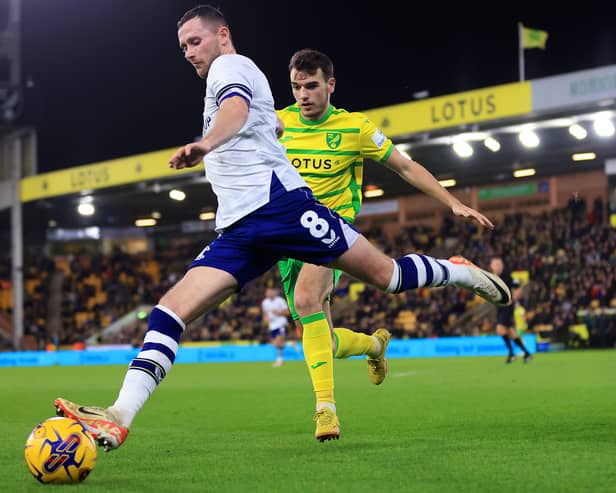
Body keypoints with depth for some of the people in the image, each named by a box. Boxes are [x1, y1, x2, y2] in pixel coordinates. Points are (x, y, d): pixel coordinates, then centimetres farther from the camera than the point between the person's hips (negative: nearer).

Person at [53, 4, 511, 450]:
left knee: (384, 273, -5)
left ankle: (460, 273, 26)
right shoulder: (233, 76, 29)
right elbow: (276, 125, 47)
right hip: (239, 232, 9)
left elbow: (237, 109, -23)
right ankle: (118, 418, -24)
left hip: (279, 203, -9)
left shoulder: (230, 65, 2)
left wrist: (205, 145, -44)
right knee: (170, 311, -11)